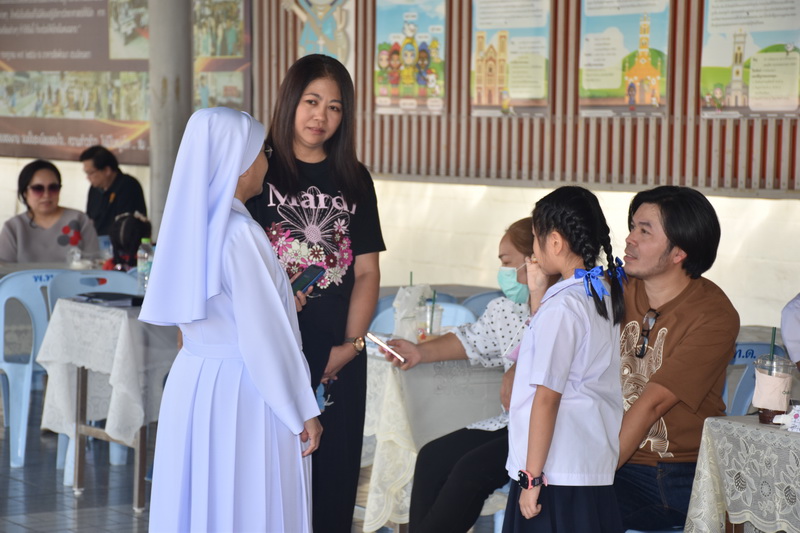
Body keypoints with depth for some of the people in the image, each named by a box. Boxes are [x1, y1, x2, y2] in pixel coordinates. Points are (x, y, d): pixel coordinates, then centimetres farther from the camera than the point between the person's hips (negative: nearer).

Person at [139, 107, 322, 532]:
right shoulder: (238, 234, -17)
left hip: (192, 381, 8)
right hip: (241, 390, -8)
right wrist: (304, 412, -10)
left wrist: (283, 300, 24)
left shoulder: (189, 222, 6)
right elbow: (264, 335, -17)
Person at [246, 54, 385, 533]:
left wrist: (352, 343, -3)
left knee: (335, 474, 7)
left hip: (338, 357, 4)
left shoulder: (353, 181, 11)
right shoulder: (261, 171, 0)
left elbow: (367, 270, 9)